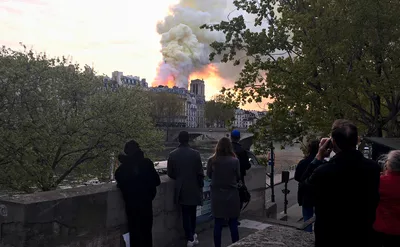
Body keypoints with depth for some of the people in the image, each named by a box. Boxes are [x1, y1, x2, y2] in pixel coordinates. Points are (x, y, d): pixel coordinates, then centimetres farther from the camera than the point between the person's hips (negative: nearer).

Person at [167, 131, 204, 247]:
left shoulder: (172, 155, -7)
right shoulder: (195, 154, -12)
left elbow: (170, 173, -1)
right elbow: (200, 173, -9)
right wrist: (201, 185, 7)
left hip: (181, 189, 0)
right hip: (194, 188, 0)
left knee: (185, 214, 9)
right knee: (192, 212, 19)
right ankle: (193, 234, 31)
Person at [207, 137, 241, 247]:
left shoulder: (212, 161, -9)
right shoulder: (235, 161, -11)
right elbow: (238, 177, 1)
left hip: (217, 195, 1)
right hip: (232, 195, -1)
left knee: (218, 223, 10)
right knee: (233, 223, 10)